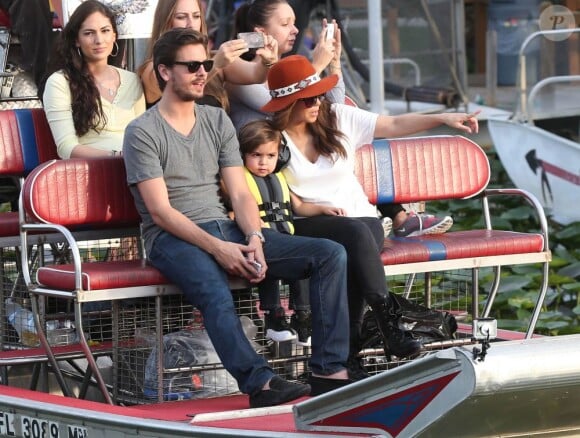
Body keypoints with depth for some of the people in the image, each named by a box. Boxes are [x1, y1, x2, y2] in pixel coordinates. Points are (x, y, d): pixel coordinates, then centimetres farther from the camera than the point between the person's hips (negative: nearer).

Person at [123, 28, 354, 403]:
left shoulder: (217, 121, 17)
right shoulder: (143, 132, -2)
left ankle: (329, 372, -20)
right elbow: (161, 211, -10)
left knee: (331, 255, -11)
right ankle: (260, 383, -53)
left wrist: (254, 240, -11)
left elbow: (240, 193, 10)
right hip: (174, 238, -6)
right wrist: (217, 249, -21)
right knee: (214, 290, -41)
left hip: (226, 229, 6)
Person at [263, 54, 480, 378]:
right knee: (355, 234, -36)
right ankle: (389, 323, -40)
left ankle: (349, 346, -36)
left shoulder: (338, 117, 8)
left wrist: (443, 118, 1)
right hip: (307, 227, -3)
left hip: (360, 215, 3)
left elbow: (394, 125, 11)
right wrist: (320, 210, -17)